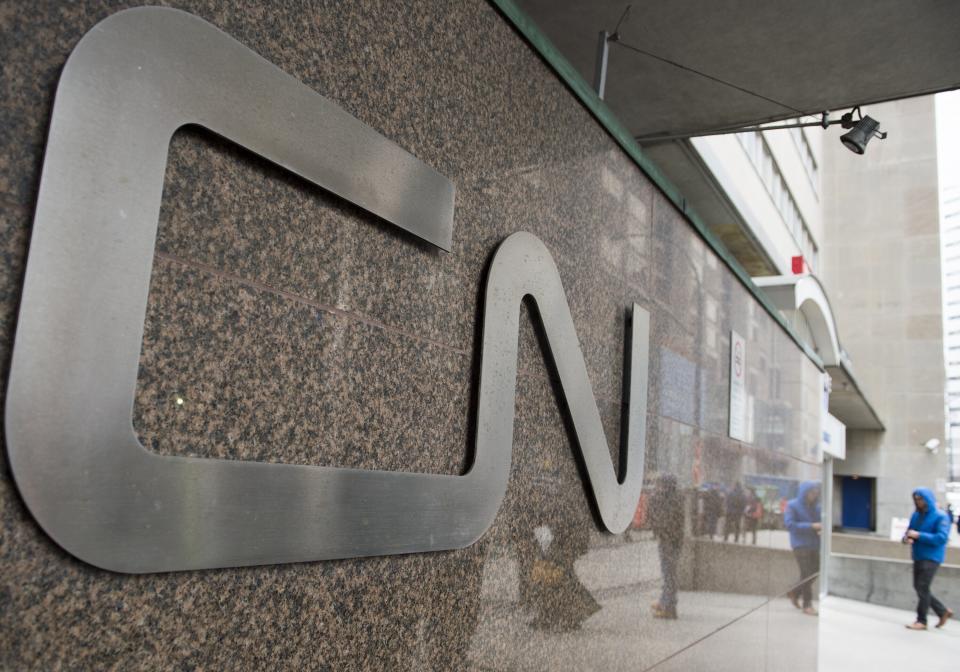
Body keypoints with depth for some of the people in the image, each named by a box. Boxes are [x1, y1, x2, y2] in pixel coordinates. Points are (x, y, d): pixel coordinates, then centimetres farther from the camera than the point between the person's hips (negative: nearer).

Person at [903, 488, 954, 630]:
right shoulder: (916, 515, 9)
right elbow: (909, 532, 14)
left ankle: (921, 621, 4)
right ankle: (943, 611, 29)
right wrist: (907, 538, -11)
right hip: (918, 557, 7)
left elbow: (941, 538, -20)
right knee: (919, 587, 11)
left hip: (931, 557, -7)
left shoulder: (941, 516, -10)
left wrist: (918, 535, -23)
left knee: (922, 588, -7)